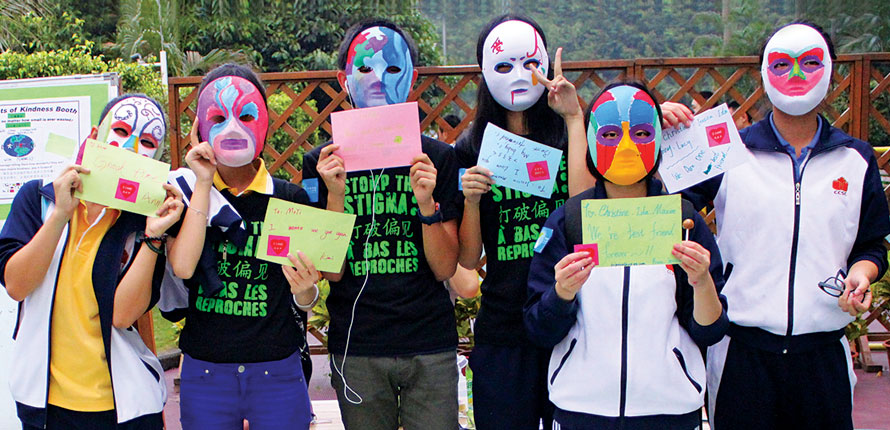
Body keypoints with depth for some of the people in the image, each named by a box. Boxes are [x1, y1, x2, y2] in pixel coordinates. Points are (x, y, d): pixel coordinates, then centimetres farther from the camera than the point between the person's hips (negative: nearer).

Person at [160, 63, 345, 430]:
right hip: (204, 372, 0)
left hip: (277, 371, 0)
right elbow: (182, 266, -16)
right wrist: (203, 185, -10)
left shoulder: (290, 199, 1)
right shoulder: (186, 191, 1)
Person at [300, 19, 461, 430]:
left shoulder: (437, 157, 1)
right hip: (356, 349, 0)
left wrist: (427, 203, -17)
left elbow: (445, 268, -1)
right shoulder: (322, 162, 2)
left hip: (430, 348, 0)